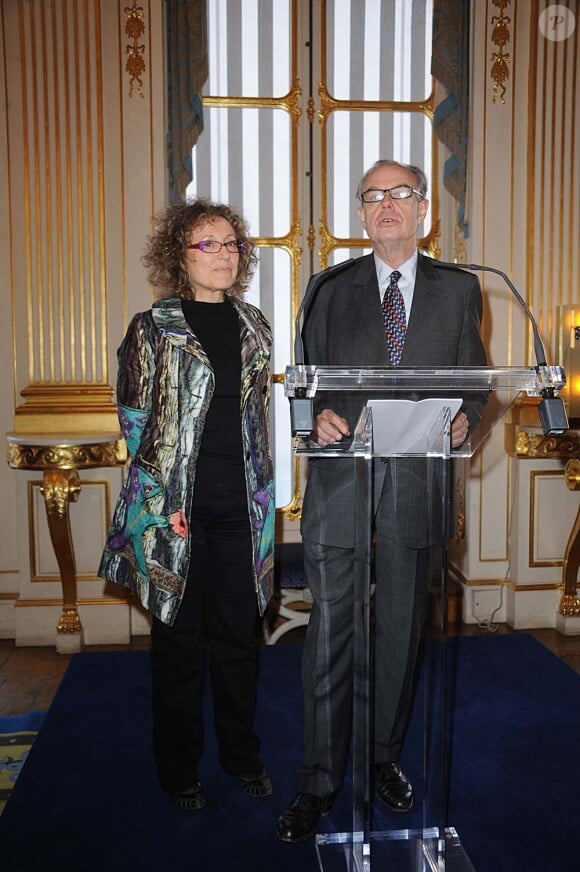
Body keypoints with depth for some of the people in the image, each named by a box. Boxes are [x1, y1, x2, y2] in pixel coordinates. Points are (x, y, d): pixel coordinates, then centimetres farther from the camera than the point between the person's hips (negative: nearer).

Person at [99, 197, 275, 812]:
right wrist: (163, 504, -9)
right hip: (174, 509, -3)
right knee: (180, 640, 9)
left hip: (241, 508, 4)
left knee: (238, 635, 12)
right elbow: (136, 424, -3)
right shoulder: (153, 329, -3)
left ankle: (241, 753, 32)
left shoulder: (253, 326, 10)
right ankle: (178, 768, 27)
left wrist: (263, 493, 11)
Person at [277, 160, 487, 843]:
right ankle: (319, 779, 18)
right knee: (329, 633, 2)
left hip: (417, 481, 1)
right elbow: (308, 375, 8)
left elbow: (475, 375, 10)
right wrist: (320, 416, -14)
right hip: (341, 480, -1)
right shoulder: (332, 290, 8)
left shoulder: (458, 290, 9)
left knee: (402, 630, 14)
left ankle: (384, 756, 35)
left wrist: (464, 418, -11)